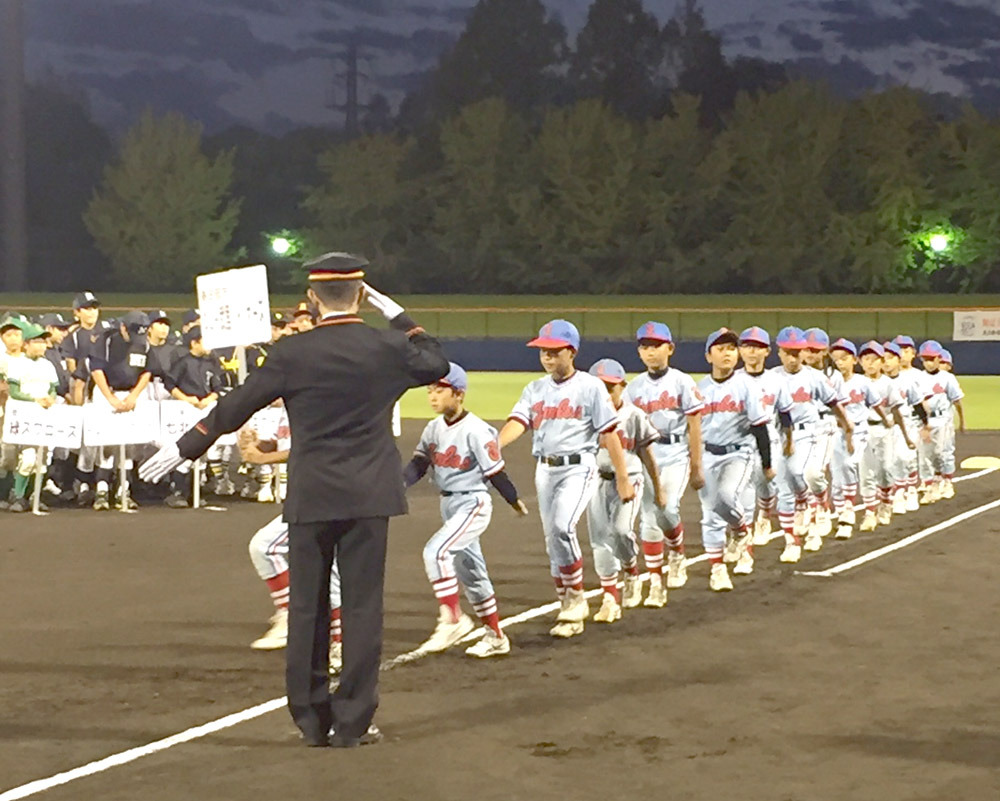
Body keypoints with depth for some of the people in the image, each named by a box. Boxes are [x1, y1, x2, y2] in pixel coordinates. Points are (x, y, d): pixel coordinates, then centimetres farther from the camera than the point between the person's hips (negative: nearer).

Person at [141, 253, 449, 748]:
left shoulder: (292, 355, -5)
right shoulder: (387, 349, -3)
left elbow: (234, 408, 1)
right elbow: (436, 365, 17)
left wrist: (184, 449, 12)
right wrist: (398, 316, 19)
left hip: (310, 499, 0)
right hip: (368, 499, 0)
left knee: (307, 607, 8)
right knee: (361, 606, 4)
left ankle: (312, 720, 12)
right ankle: (352, 722, 4)